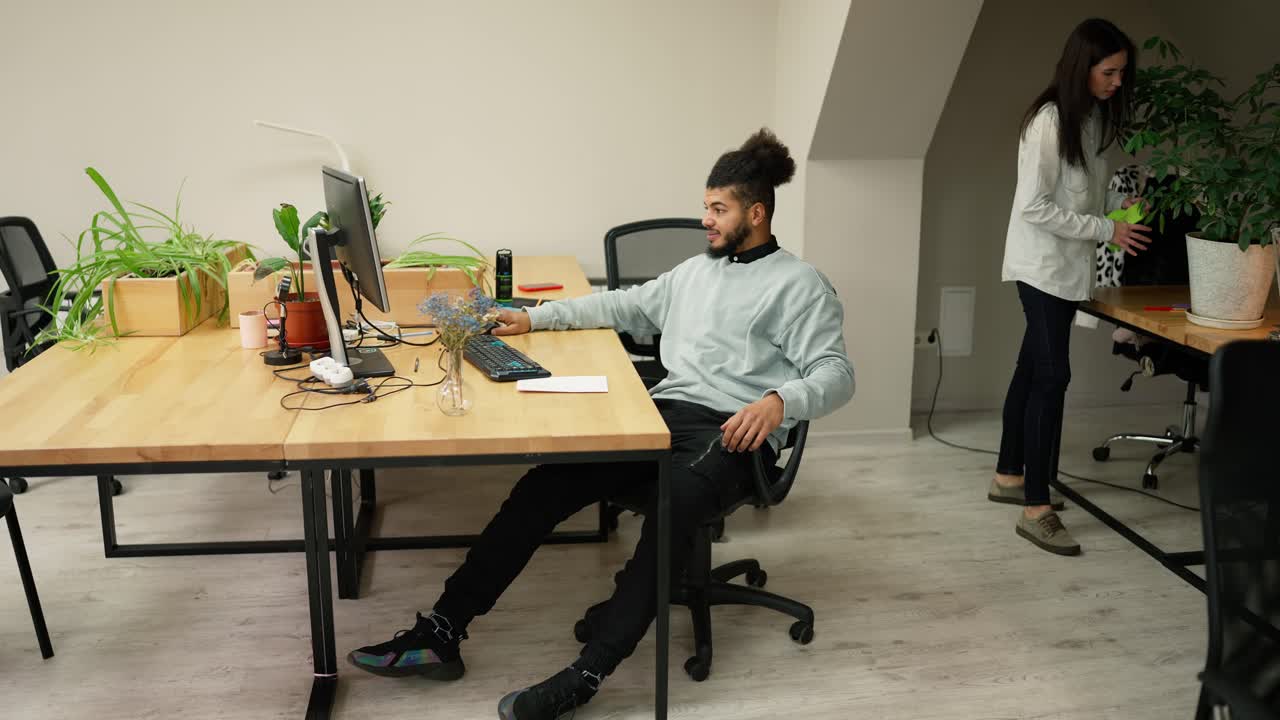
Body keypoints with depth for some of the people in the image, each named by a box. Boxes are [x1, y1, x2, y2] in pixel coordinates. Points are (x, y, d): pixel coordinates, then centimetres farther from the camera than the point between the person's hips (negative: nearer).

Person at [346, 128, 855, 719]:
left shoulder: (799, 285, 5)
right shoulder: (695, 270, 26)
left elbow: (835, 372, -5)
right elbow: (622, 306, 28)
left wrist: (780, 400, -26)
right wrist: (535, 318, 20)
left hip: (733, 433, -5)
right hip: (662, 414, 6)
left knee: (674, 503, -39)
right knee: (548, 482, -18)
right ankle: (442, 632, -18)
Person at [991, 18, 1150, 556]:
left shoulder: (1095, 116, 9)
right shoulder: (1049, 120, -18)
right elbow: (1034, 207, -21)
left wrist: (1119, 202, -1)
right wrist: (1107, 230, -19)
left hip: (1068, 266, 9)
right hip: (1043, 265, -9)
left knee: (1033, 369, 15)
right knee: (1052, 375, -11)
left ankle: (1009, 477, 27)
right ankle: (1036, 510, -7)